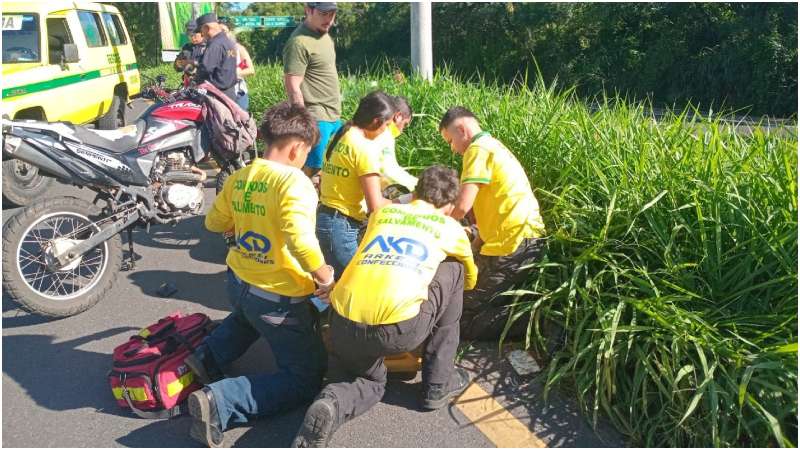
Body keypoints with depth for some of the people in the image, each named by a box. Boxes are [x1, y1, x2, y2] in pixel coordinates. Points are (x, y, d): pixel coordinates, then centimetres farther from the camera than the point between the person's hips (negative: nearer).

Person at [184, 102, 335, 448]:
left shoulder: (238, 178, 0)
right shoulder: (293, 181, -22)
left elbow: (213, 222, 14)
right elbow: (300, 238, -36)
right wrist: (324, 275, -21)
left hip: (238, 282, 8)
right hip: (279, 298, -8)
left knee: (248, 318, 44)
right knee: (306, 379, 8)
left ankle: (207, 357, 22)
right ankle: (219, 402, -10)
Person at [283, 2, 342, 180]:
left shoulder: (325, 35, 13)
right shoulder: (300, 42, -16)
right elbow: (293, 88, -19)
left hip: (334, 116, 9)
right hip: (316, 118, -9)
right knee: (308, 171, -6)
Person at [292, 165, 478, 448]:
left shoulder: (381, 213, 23)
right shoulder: (451, 227, 16)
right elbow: (470, 279, 36)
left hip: (344, 323, 4)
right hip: (397, 329, -4)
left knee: (370, 383, 34)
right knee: (453, 271, 22)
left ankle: (330, 406, -3)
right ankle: (439, 385, 25)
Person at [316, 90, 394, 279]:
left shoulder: (340, 136, 8)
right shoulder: (366, 148, -15)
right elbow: (375, 206, -15)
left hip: (323, 217, 8)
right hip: (341, 226, -8)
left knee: (335, 280, 17)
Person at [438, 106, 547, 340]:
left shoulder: (479, 149, -10)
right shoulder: (492, 146, 21)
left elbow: (461, 206, -20)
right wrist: (477, 244, 15)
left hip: (514, 243, -10)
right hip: (525, 239, 10)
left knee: (466, 320, -4)